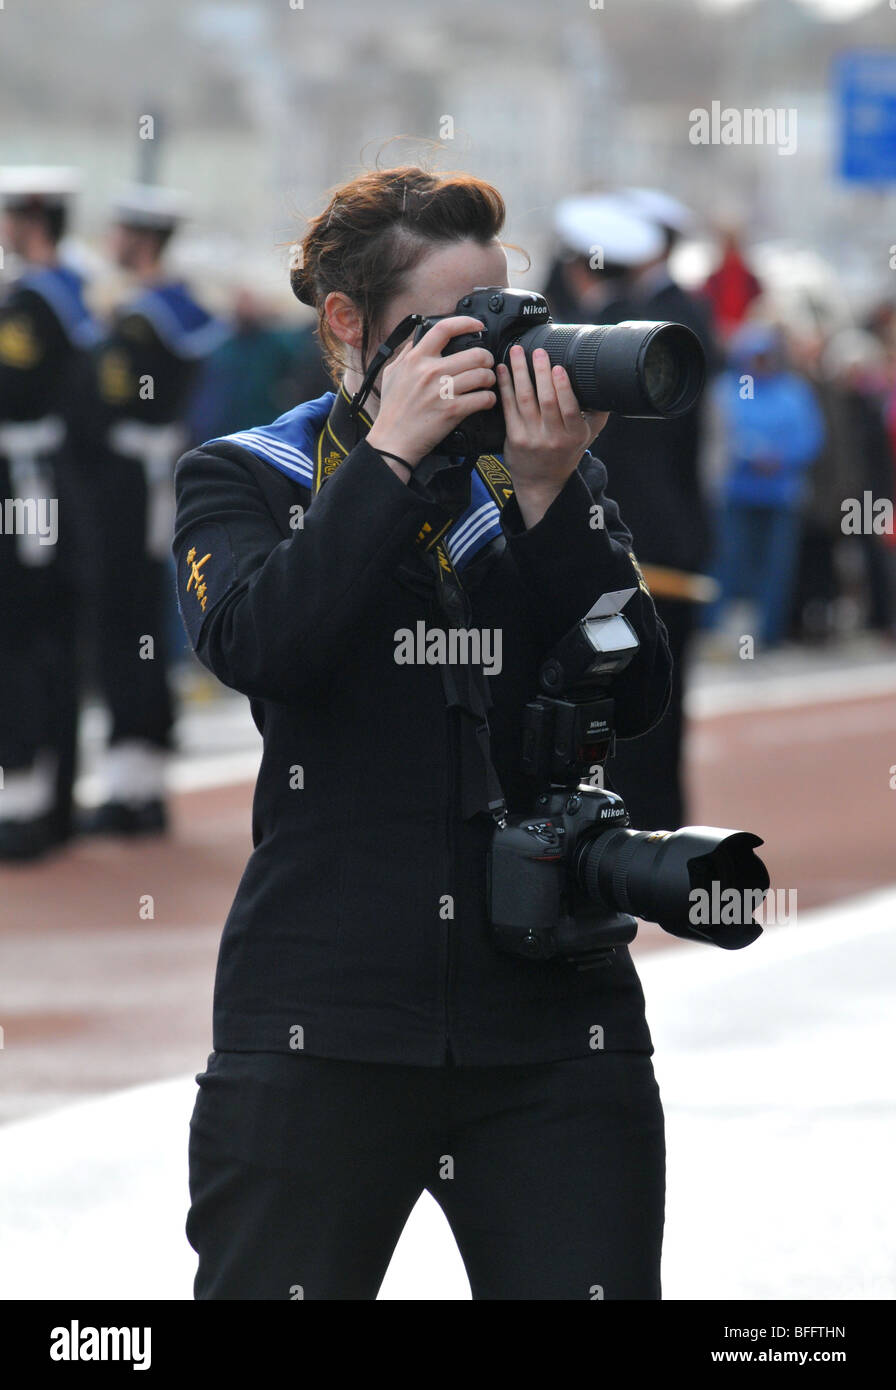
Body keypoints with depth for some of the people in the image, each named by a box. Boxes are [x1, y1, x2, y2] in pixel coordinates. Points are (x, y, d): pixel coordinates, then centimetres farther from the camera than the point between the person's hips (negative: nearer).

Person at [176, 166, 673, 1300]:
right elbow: (254, 644, -13)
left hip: (553, 1027, 2)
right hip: (316, 1035, -2)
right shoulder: (243, 481, 8)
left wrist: (546, 494, -10)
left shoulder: (561, 481, 13)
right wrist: (390, 453, -14)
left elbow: (633, 696, 0)